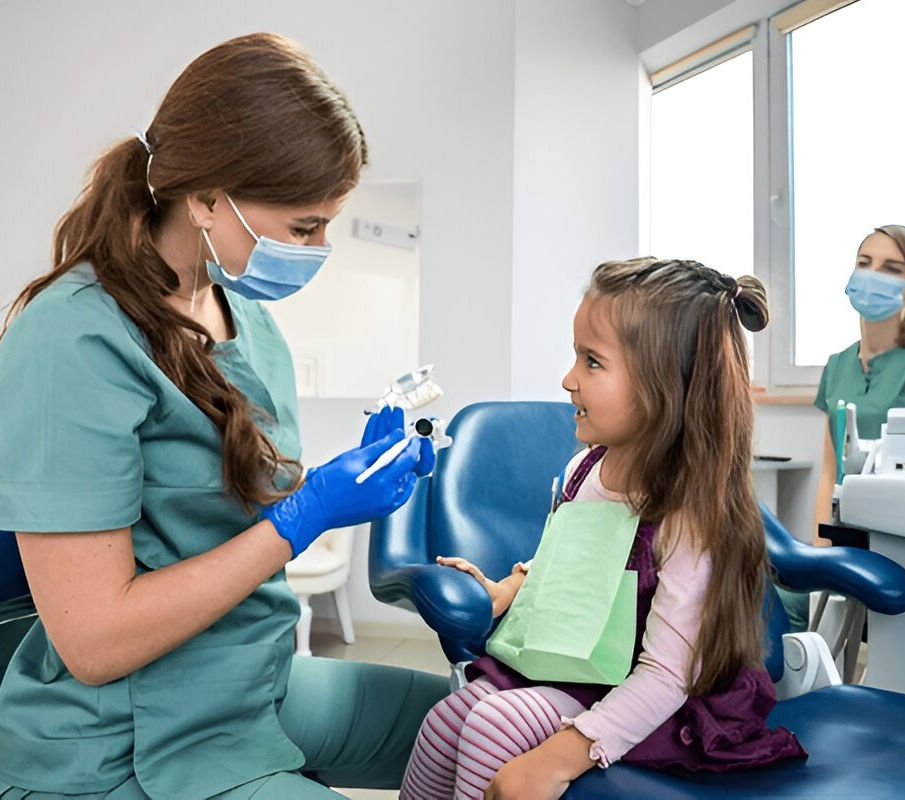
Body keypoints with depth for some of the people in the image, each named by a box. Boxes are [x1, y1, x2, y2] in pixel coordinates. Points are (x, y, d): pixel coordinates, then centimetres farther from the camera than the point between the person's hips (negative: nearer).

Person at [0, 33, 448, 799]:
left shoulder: (247, 314, 2)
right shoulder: (75, 344, -23)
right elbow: (93, 642, -23)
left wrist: (353, 479, -8)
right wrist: (306, 513, -24)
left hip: (265, 686, 8)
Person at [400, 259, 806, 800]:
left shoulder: (689, 518, -27)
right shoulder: (586, 468, -5)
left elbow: (665, 677, -25)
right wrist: (510, 588, 1)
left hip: (638, 702, -6)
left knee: (495, 723, -24)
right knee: (447, 721, -7)